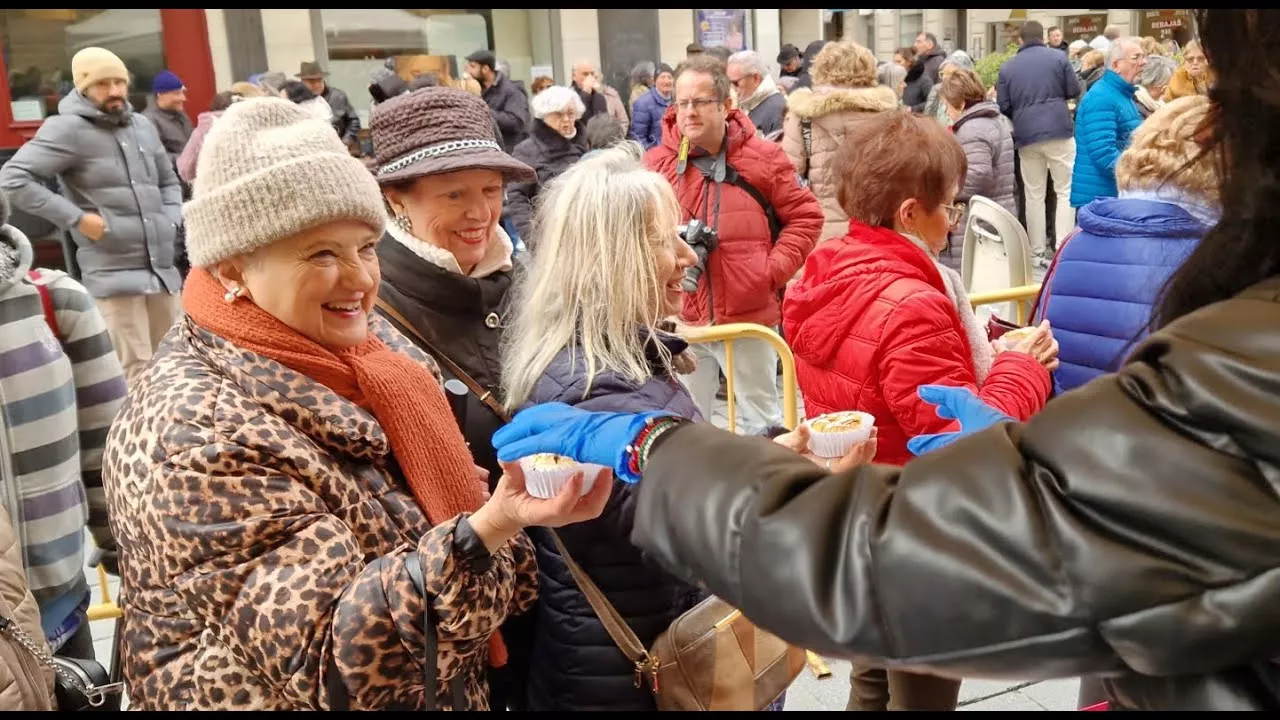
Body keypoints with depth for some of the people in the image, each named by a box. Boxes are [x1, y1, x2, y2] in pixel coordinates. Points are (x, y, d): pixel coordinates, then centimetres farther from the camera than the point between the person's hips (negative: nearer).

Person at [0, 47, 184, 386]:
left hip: (163, 269, 7)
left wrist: (171, 221, 9)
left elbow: (169, 182, 27)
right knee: (136, 371, -9)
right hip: (114, 273, -7)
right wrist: (77, 218, -16)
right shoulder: (68, 129, -7)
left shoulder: (143, 125, 14)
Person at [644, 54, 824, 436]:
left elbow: (805, 217, 5)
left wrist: (773, 271, -6)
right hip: (680, 318, 1)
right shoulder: (656, 163, 0)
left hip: (749, 315, -1)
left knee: (761, 421, 13)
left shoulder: (763, 157, -1)